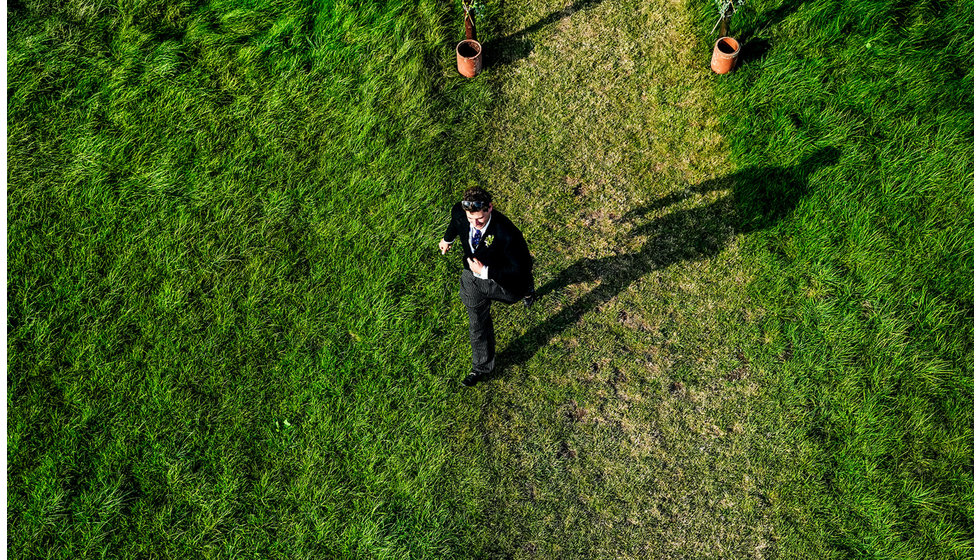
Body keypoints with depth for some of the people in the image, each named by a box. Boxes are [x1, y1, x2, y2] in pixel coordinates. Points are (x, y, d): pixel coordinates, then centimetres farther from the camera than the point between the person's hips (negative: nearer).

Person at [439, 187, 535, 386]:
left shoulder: (506, 233, -42)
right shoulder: (459, 212, -26)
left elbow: (522, 267, -34)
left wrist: (486, 271, -38)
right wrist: (448, 238, 22)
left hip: (500, 281, -4)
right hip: (472, 278, 4)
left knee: (517, 290, 33)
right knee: (477, 323, 18)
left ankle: (527, 289, 72)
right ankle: (482, 367, 40)